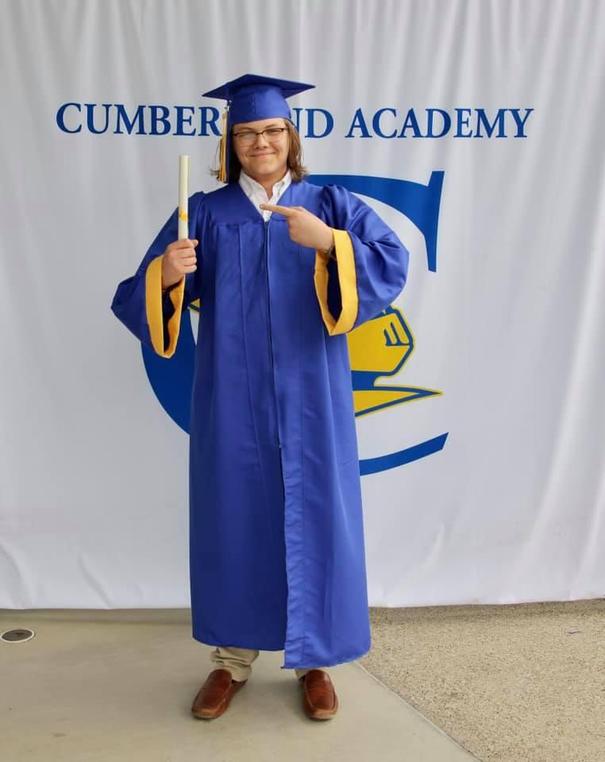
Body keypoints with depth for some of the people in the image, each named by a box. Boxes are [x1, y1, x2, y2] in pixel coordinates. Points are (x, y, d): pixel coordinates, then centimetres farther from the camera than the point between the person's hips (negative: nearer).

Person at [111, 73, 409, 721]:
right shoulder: (204, 213, 5)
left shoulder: (329, 205, 5)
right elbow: (140, 299, -2)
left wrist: (327, 241, -25)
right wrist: (168, 274, -25)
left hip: (309, 399, 0)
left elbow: (392, 264, -10)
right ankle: (231, 659, 24)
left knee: (312, 515, 4)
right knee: (233, 517, 7)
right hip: (232, 403, 1)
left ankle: (313, 659, 22)